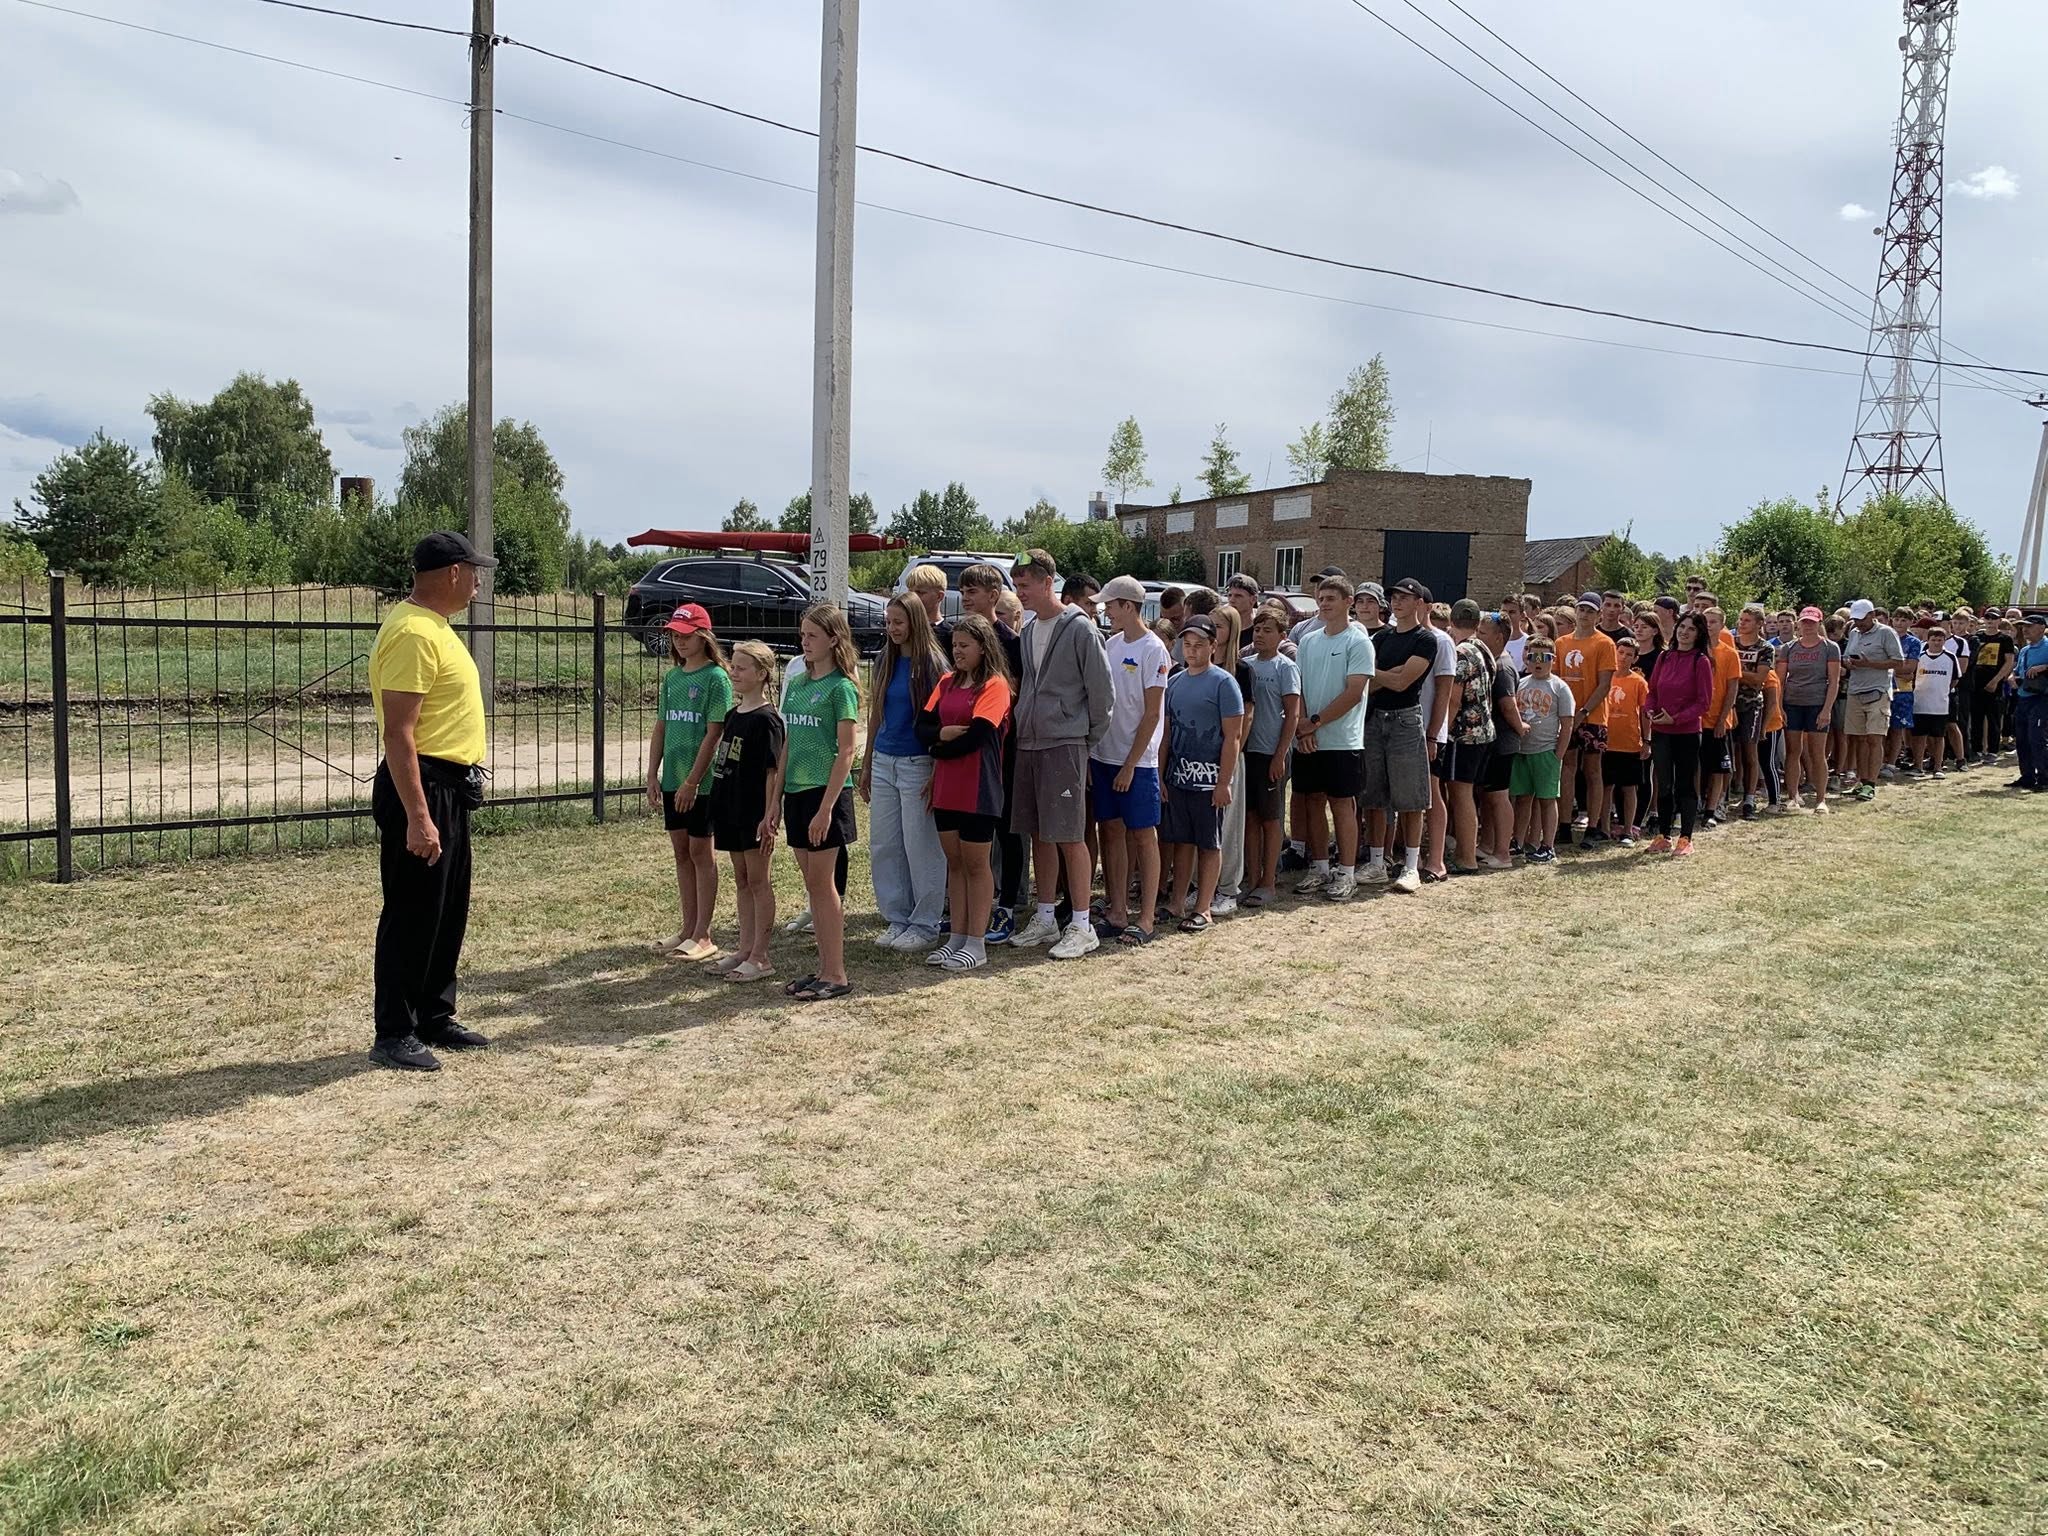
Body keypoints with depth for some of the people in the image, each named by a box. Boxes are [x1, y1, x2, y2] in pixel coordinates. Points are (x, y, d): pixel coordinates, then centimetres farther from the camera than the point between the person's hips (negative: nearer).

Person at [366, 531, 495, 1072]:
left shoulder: (432, 625, 13)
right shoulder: (412, 633, -19)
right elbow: (398, 733, -24)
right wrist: (417, 817, -27)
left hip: (449, 789, 10)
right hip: (421, 788, -10)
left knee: (449, 911, 17)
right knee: (412, 915, -2)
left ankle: (434, 1018, 28)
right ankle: (393, 1035, 9)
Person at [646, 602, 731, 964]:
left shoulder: (716, 678, -11)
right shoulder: (671, 678, 10)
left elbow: (713, 734, -15)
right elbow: (660, 728, 13)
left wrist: (692, 782, -18)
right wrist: (653, 775, 6)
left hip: (701, 782, -7)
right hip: (672, 780, 7)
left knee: (701, 853, 0)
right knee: (681, 851, 12)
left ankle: (703, 937, 8)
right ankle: (688, 929, 22)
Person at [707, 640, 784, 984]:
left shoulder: (765, 719, -13)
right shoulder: (732, 714, 11)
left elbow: (772, 771, -15)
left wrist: (770, 816, -18)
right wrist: (718, 805, 15)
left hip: (755, 812, -8)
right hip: (731, 808, 8)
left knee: (758, 881, -1)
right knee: (741, 880, 13)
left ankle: (760, 956, 5)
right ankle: (744, 948, 21)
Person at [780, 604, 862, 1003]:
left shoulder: (841, 687, -9)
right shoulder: (796, 683, 12)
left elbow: (845, 752, -13)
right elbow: (788, 744, 15)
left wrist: (826, 807, -18)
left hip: (826, 791, -7)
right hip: (796, 791, 7)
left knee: (821, 882, -5)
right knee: (812, 883, 10)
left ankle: (836, 974, 3)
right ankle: (825, 968, 17)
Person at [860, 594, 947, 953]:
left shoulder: (932, 663, -8)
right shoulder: (885, 661, 9)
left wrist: (937, 774, -15)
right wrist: (866, 765, 16)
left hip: (917, 763, -6)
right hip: (883, 762, 7)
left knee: (920, 847, -1)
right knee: (882, 846, 8)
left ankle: (925, 925, 10)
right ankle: (897, 919, 20)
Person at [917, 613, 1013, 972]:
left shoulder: (994, 685, -8)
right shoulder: (947, 682, 12)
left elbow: (977, 736, -17)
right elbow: (923, 726, 7)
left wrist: (939, 750, -4)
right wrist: (943, 734, -13)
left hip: (977, 788, -6)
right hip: (946, 787, 6)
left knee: (976, 863, 1)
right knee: (954, 861, 11)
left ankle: (976, 944, 8)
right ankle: (957, 938, 19)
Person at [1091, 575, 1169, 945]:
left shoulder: (1152, 650, -10)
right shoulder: (1111, 645, 10)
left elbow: (1152, 714, -13)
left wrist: (1130, 764, -14)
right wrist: (1089, 752, 8)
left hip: (1136, 761, -7)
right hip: (1103, 756, 7)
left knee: (1143, 835, 0)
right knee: (1112, 831, 9)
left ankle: (1145, 919, 4)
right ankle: (1117, 912, 15)